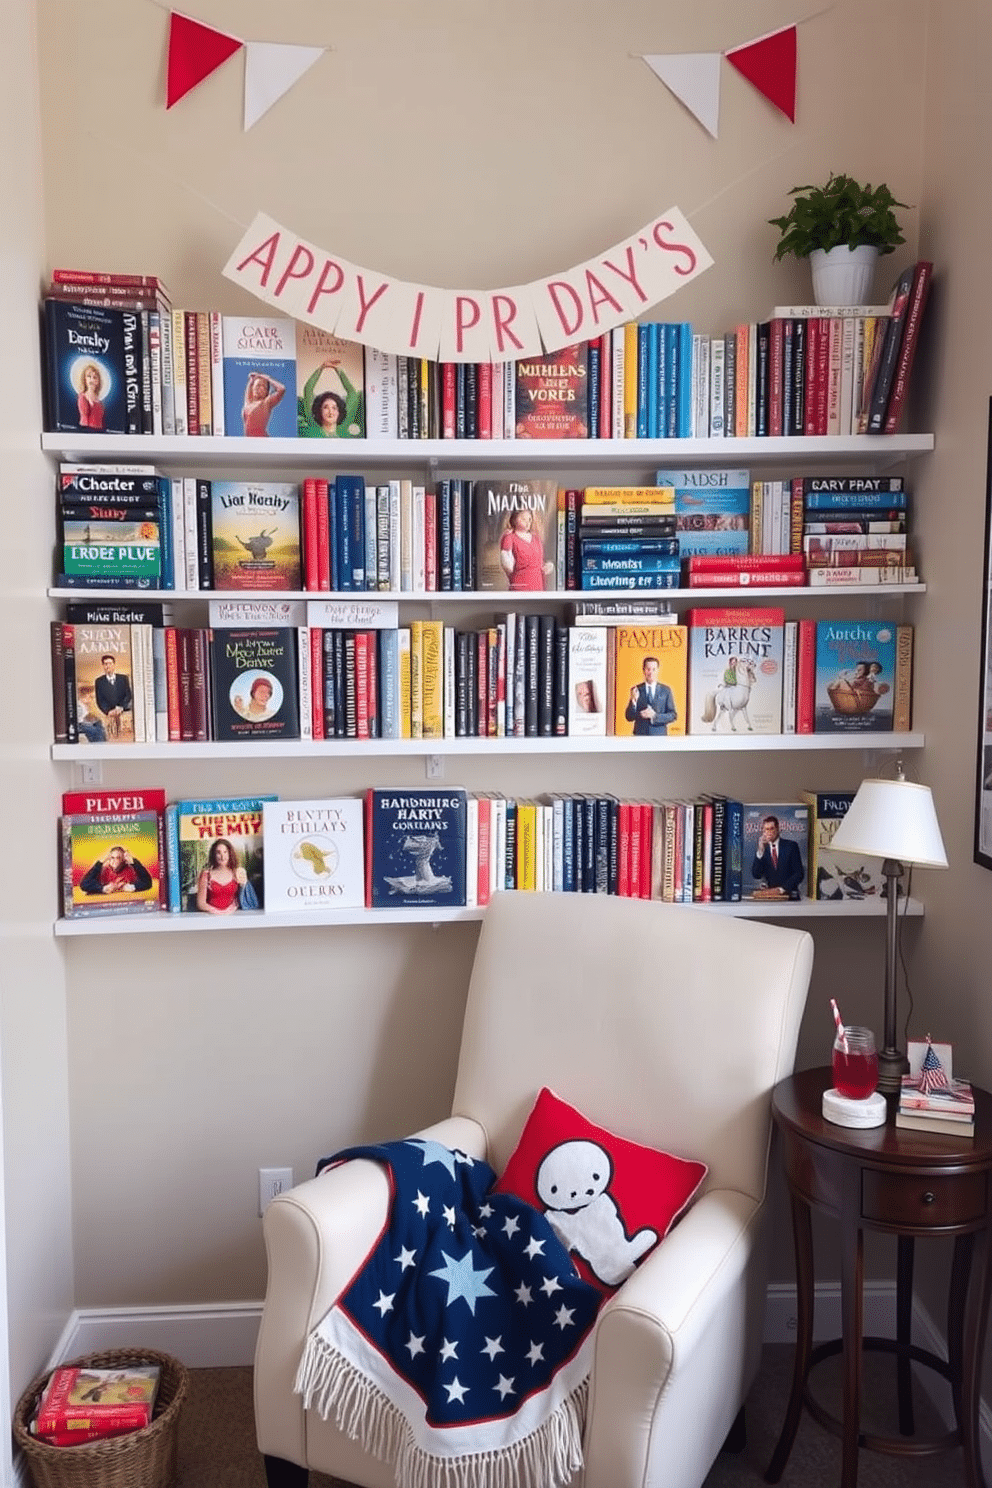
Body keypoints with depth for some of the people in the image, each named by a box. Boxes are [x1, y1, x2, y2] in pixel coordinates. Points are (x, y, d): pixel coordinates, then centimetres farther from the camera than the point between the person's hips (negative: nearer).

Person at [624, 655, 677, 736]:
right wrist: (634, 701, -14)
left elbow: (673, 716, 3)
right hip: (640, 734, 0)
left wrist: (655, 716, -11)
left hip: (659, 734, 0)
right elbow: (629, 717, 3)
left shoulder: (666, 690, 6)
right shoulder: (636, 690, 6)